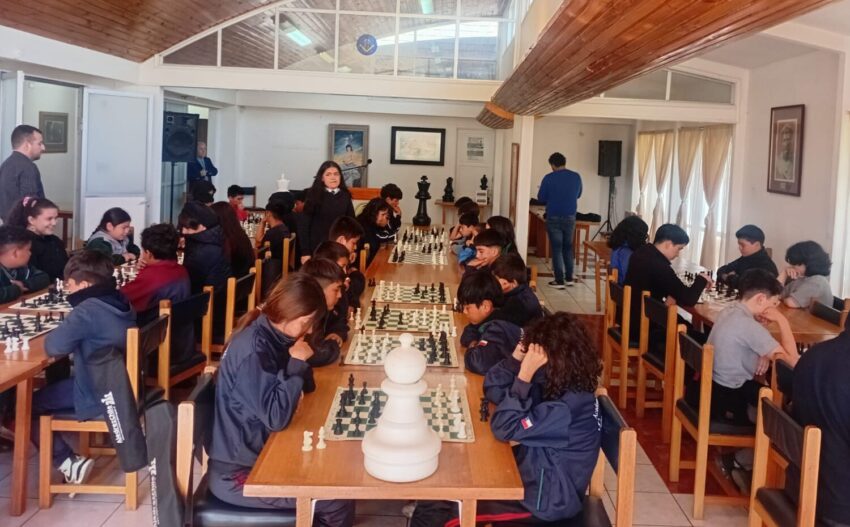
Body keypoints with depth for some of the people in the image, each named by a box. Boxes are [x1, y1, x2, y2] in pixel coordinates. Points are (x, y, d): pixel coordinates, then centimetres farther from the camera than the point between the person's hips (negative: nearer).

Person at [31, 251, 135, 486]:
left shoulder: (88, 309, -23)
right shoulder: (120, 302, 3)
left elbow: (54, 347, -29)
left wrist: (54, 333, -8)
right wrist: (70, 327, 6)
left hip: (100, 400, -9)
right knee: (52, 386, 28)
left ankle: (70, 463, 3)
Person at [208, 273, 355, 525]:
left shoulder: (269, 335, 3)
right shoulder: (253, 349, -24)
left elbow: (300, 391, 11)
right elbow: (276, 417, -27)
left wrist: (300, 362, -9)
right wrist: (297, 363, -19)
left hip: (253, 456, 9)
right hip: (237, 474, -9)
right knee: (338, 500, -12)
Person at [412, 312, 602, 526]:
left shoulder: (569, 405, -26)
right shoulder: (556, 383, 0)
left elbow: (506, 428, -26)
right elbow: (494, 390, 7)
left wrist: (524, 376, -27)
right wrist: (517, 357, -9)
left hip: (544, 498, -9)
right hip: (532, 475, 9)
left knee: (437, 509, -10)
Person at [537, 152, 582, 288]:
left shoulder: (549, 178, -12)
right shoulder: (576, 177, 1)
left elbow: (541, 198, -5)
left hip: (554, 218, -4)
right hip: (570, 217, 4)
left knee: (556, 248, 2)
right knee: (568, 247, 17)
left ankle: (559, 281, 2)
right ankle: (569, 278, 20)